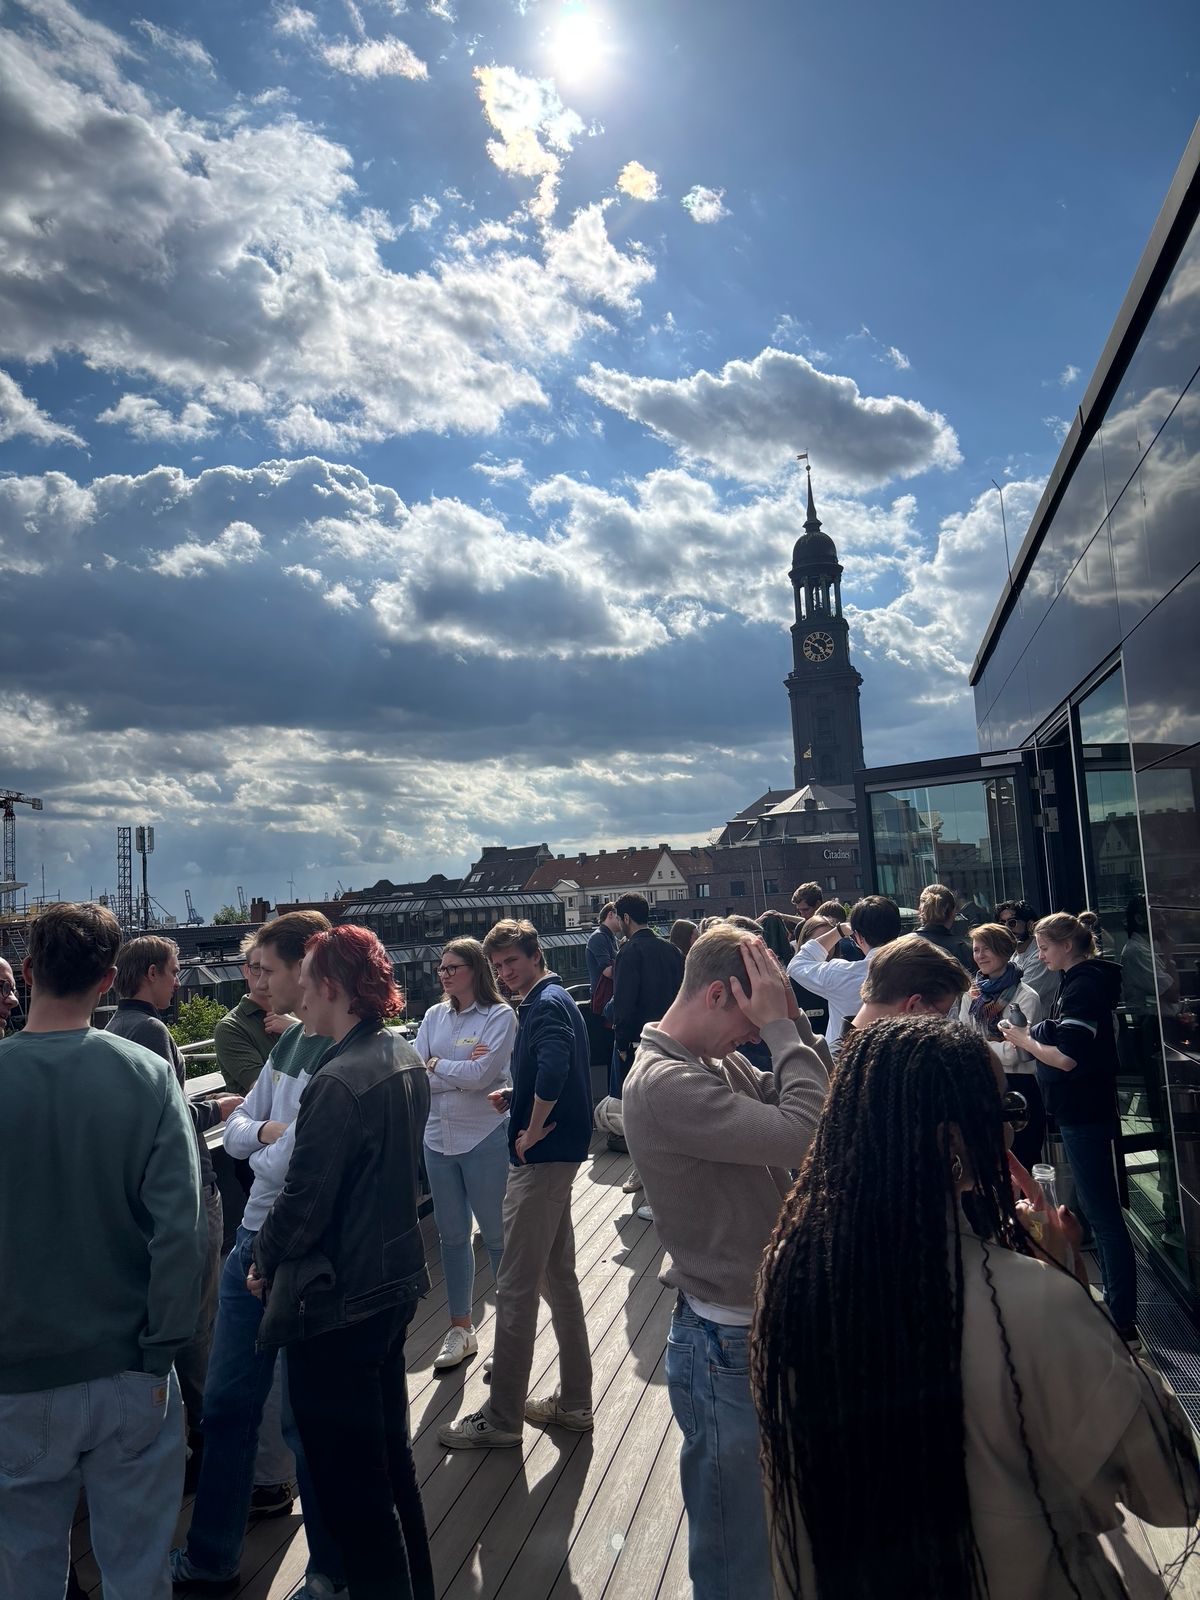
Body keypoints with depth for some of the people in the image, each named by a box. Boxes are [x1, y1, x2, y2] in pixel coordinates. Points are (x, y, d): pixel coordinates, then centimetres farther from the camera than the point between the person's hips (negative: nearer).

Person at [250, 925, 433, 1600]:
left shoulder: (338, 1082, -26)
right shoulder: (408, 1059, 0)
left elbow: (301, 1204, -21)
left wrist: (264, 1261, -2)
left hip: (337, 1302, -9)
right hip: (396, 1280, 9)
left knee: (350, 1482, 10)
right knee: (391, 1455, 25)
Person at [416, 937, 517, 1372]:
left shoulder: (500, 1016, -11)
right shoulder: (434, 1016, 4)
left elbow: (481, 1075, -21)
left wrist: (436, 1065, -8)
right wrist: (460, 1069, -15)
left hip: (485, 1139, -5)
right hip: (438, 1138, 5)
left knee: (497, 1236, 9)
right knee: (451, 1235, 16)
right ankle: (460, 1328, 33)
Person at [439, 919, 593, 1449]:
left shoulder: (547, 1005, -17)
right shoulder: (551, 1001, 14)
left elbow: (553, 1067, -36)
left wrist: (534, 1130, -23)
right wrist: (515, 1096, 6)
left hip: (541, 1156, -11)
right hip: (558, 1154, 11)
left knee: (516, 1287, 0)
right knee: (559, 1277, 18)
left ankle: (502, 1418, 13)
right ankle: (574, 1402, 29)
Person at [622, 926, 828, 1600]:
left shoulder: (720, 1061, 2)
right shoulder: (664, 1084, -27)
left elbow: (807, 1106, 1)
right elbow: (807, 1135, -31)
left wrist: (791, 1019, -9)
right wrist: (780, 1027, -23)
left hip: (768, 1321, 9)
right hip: (729, 1345, -9)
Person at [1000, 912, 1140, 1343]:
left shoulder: (1083, 988, -19)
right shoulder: (1083, 982, 12)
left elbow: (1068, 1059, -26)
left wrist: (1024, 1040, -12)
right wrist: (1032, 1037, 5)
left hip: (1085, 1115, -11)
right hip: (1081, 1111, 11)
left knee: (1102, 1213, -3)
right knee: (1097, 1209, 19)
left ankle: (1124, 1321, 5)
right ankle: (1115, 1303, 31)